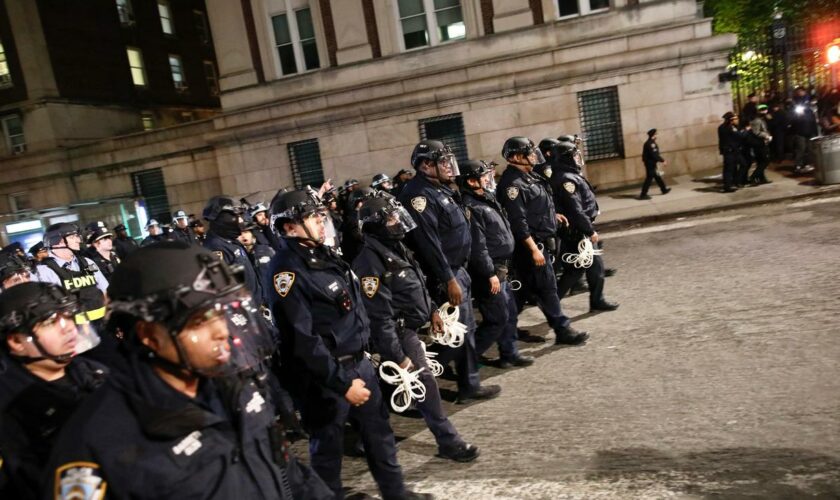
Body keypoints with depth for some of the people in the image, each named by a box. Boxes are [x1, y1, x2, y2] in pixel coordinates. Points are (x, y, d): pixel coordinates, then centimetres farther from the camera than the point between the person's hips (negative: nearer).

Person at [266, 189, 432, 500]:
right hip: (324, 376, -8)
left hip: (359, 361, 9)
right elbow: (302, 340, -23)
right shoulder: (286, 271, -19)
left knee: (379, 430, 20)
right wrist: (341, 383, -21)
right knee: (328, 446, 9)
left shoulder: (325, 255, 9)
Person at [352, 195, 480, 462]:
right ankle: (449, 442, 9)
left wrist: (432, 310, 19)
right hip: (398, 333, -9)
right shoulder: (370, 261, -23)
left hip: (410, 327, 9)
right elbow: (379, 316, -24)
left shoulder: (396, 247, 7)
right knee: (425, 382, -3)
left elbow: (418, 284, 21)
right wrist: (398, 356, -22)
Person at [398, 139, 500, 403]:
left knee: (465, 327, 15)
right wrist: (449, 280, -25)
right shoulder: (419, 194, -20)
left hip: (457, 269, 10)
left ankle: (470, 385, 27)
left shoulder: (440, 188, 12)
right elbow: (428, 243, -25)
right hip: (445, 275, -10)